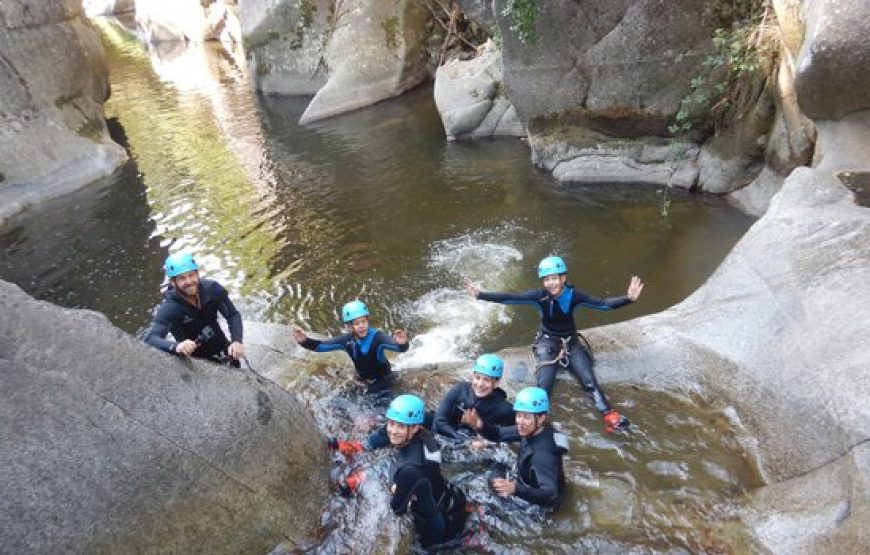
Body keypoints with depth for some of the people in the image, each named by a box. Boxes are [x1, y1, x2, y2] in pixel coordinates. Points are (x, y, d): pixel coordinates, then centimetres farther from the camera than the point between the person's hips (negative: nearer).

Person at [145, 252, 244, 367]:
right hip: (198, 360, -3)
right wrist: (176, 346, -60)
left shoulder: (212, 289, -20)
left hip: (222, 349, 3)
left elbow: (233, 315, -13)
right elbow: (150, 338, -40)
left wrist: (237, 341, -30)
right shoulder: (169, 308, -29)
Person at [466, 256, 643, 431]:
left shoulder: (573, 295, -16)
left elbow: (603, 304, -22)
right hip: (548, 345, -1)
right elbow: (510, 298, -24)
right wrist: (480, 294, -32)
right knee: (544, 385, -21)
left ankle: (610, 416, -8)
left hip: (571, 343, 2)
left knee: (589, 380, -13)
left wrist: (628, 299, -37)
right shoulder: (540, 296, -19)